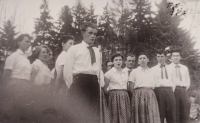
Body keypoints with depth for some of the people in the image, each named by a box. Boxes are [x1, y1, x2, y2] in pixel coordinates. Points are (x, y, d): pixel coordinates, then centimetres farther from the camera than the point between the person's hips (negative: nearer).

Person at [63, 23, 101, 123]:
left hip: (94, 84, 5)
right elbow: (67, 71, -2)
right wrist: (72, 87, -3)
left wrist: (100, 85, 15)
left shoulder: (97, 51, 18)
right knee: (78, 115, -7)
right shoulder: (74, 49, 2)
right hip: (80, 83, -5)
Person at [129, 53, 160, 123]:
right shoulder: (134, 72, 8)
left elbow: (154, 85, 16)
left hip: (150, 95, 3)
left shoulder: (151, 72, 16)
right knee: (140, 116, -3)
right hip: (139, 95, -2)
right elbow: (131, 88, 5)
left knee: (152, 116, -3)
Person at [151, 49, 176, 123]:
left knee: (171, 114, 1)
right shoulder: (153, 69, 11)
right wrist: (155, 92, -2)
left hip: (169, 91, 2)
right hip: (158, 91, -2)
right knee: (159, 114, -1)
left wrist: (171, 90, 3)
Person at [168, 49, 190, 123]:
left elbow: (188, 81, 21)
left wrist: (184, 89, 8)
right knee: (175, 113, -5)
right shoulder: (168, 68, 5)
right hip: (173, 90, -4)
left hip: (183, 90, 4)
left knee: (185, 113, 1)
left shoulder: (185, 68, 19)